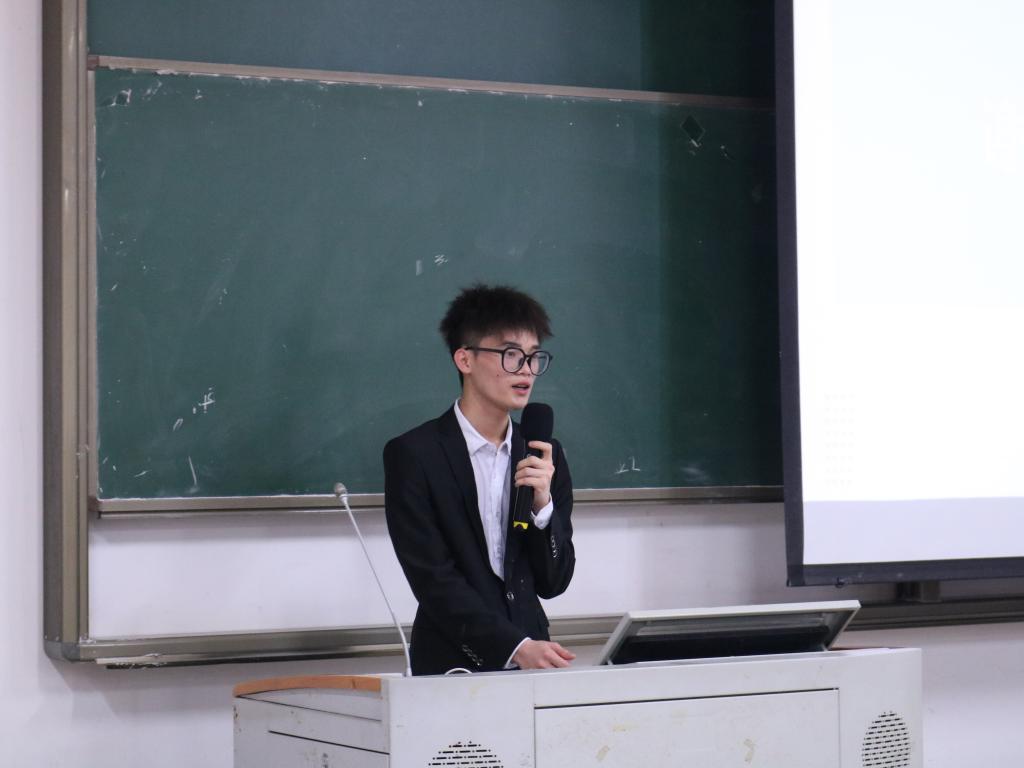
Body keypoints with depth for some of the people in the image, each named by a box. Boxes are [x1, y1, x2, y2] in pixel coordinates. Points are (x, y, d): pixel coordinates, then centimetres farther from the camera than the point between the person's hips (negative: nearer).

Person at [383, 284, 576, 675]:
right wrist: (516, 647, -17)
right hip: (453, 666, -4)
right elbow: (433, 580, -9)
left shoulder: (546, 455, 10)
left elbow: (553, 582, 9)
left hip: (532, 662, 4)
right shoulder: (413, 455, -4)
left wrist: (543, 505, -7)